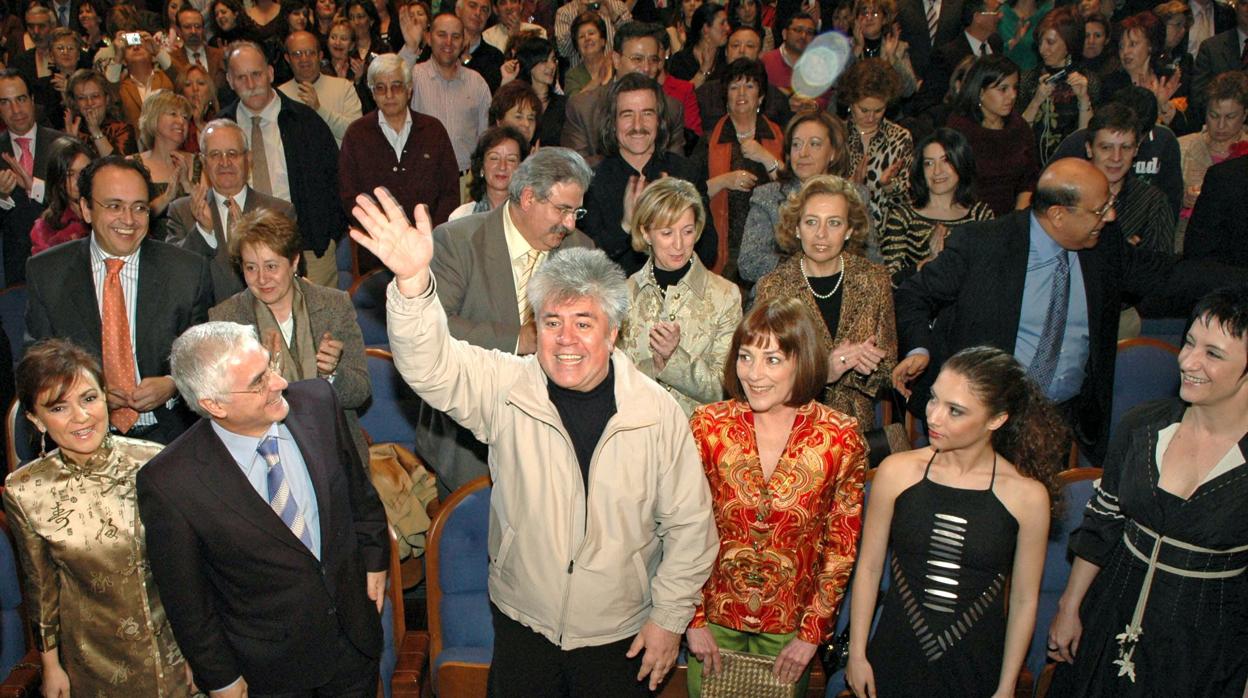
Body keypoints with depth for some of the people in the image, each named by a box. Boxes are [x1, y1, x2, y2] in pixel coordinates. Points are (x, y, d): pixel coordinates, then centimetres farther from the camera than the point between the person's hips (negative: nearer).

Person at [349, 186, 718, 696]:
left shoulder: (659, 411, -13)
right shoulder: (505, 387, -11)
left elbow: (688, 524, -6)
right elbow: (432, 365, -28)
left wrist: (669, 618, -3)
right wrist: (413, 280, -45)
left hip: (619, 634, -1)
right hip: (522, 621, 1)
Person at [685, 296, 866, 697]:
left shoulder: (841, 440, -14)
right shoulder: (708, 427, -12)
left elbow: (842, 548, -6)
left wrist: (813, 632, -6)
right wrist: (694, 620, -7)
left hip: (792, 619, 0)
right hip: (715, 613, 1)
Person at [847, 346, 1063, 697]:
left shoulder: (1027, 495, -12)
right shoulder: (897, 472, -11)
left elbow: (1024, 600, -2)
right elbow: (868, 568, -2)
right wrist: (857, 653, 1)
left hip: (975, 665, 0)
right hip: (896, 655, 1)